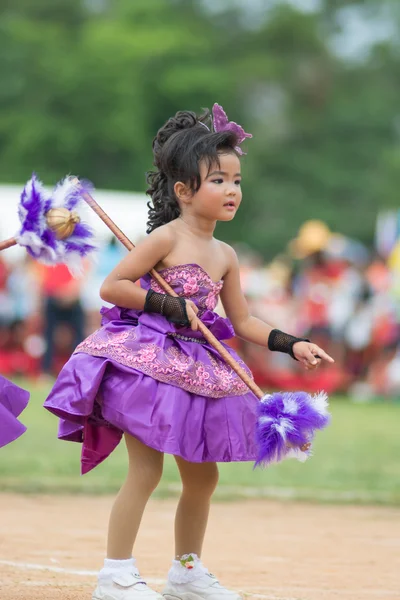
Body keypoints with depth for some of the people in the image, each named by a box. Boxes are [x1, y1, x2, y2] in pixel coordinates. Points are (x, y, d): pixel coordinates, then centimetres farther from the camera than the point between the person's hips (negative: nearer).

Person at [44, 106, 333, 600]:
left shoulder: (226, 256, 9)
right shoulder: (166, 238, -12)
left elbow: (242, 322, 16)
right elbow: (111, 286, -14)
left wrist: (293, 346, 7)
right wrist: (169, 305, -18)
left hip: (195, 372, 8)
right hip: (148, 364, -8)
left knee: (202, 476, 14)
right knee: (145, 470, -10)